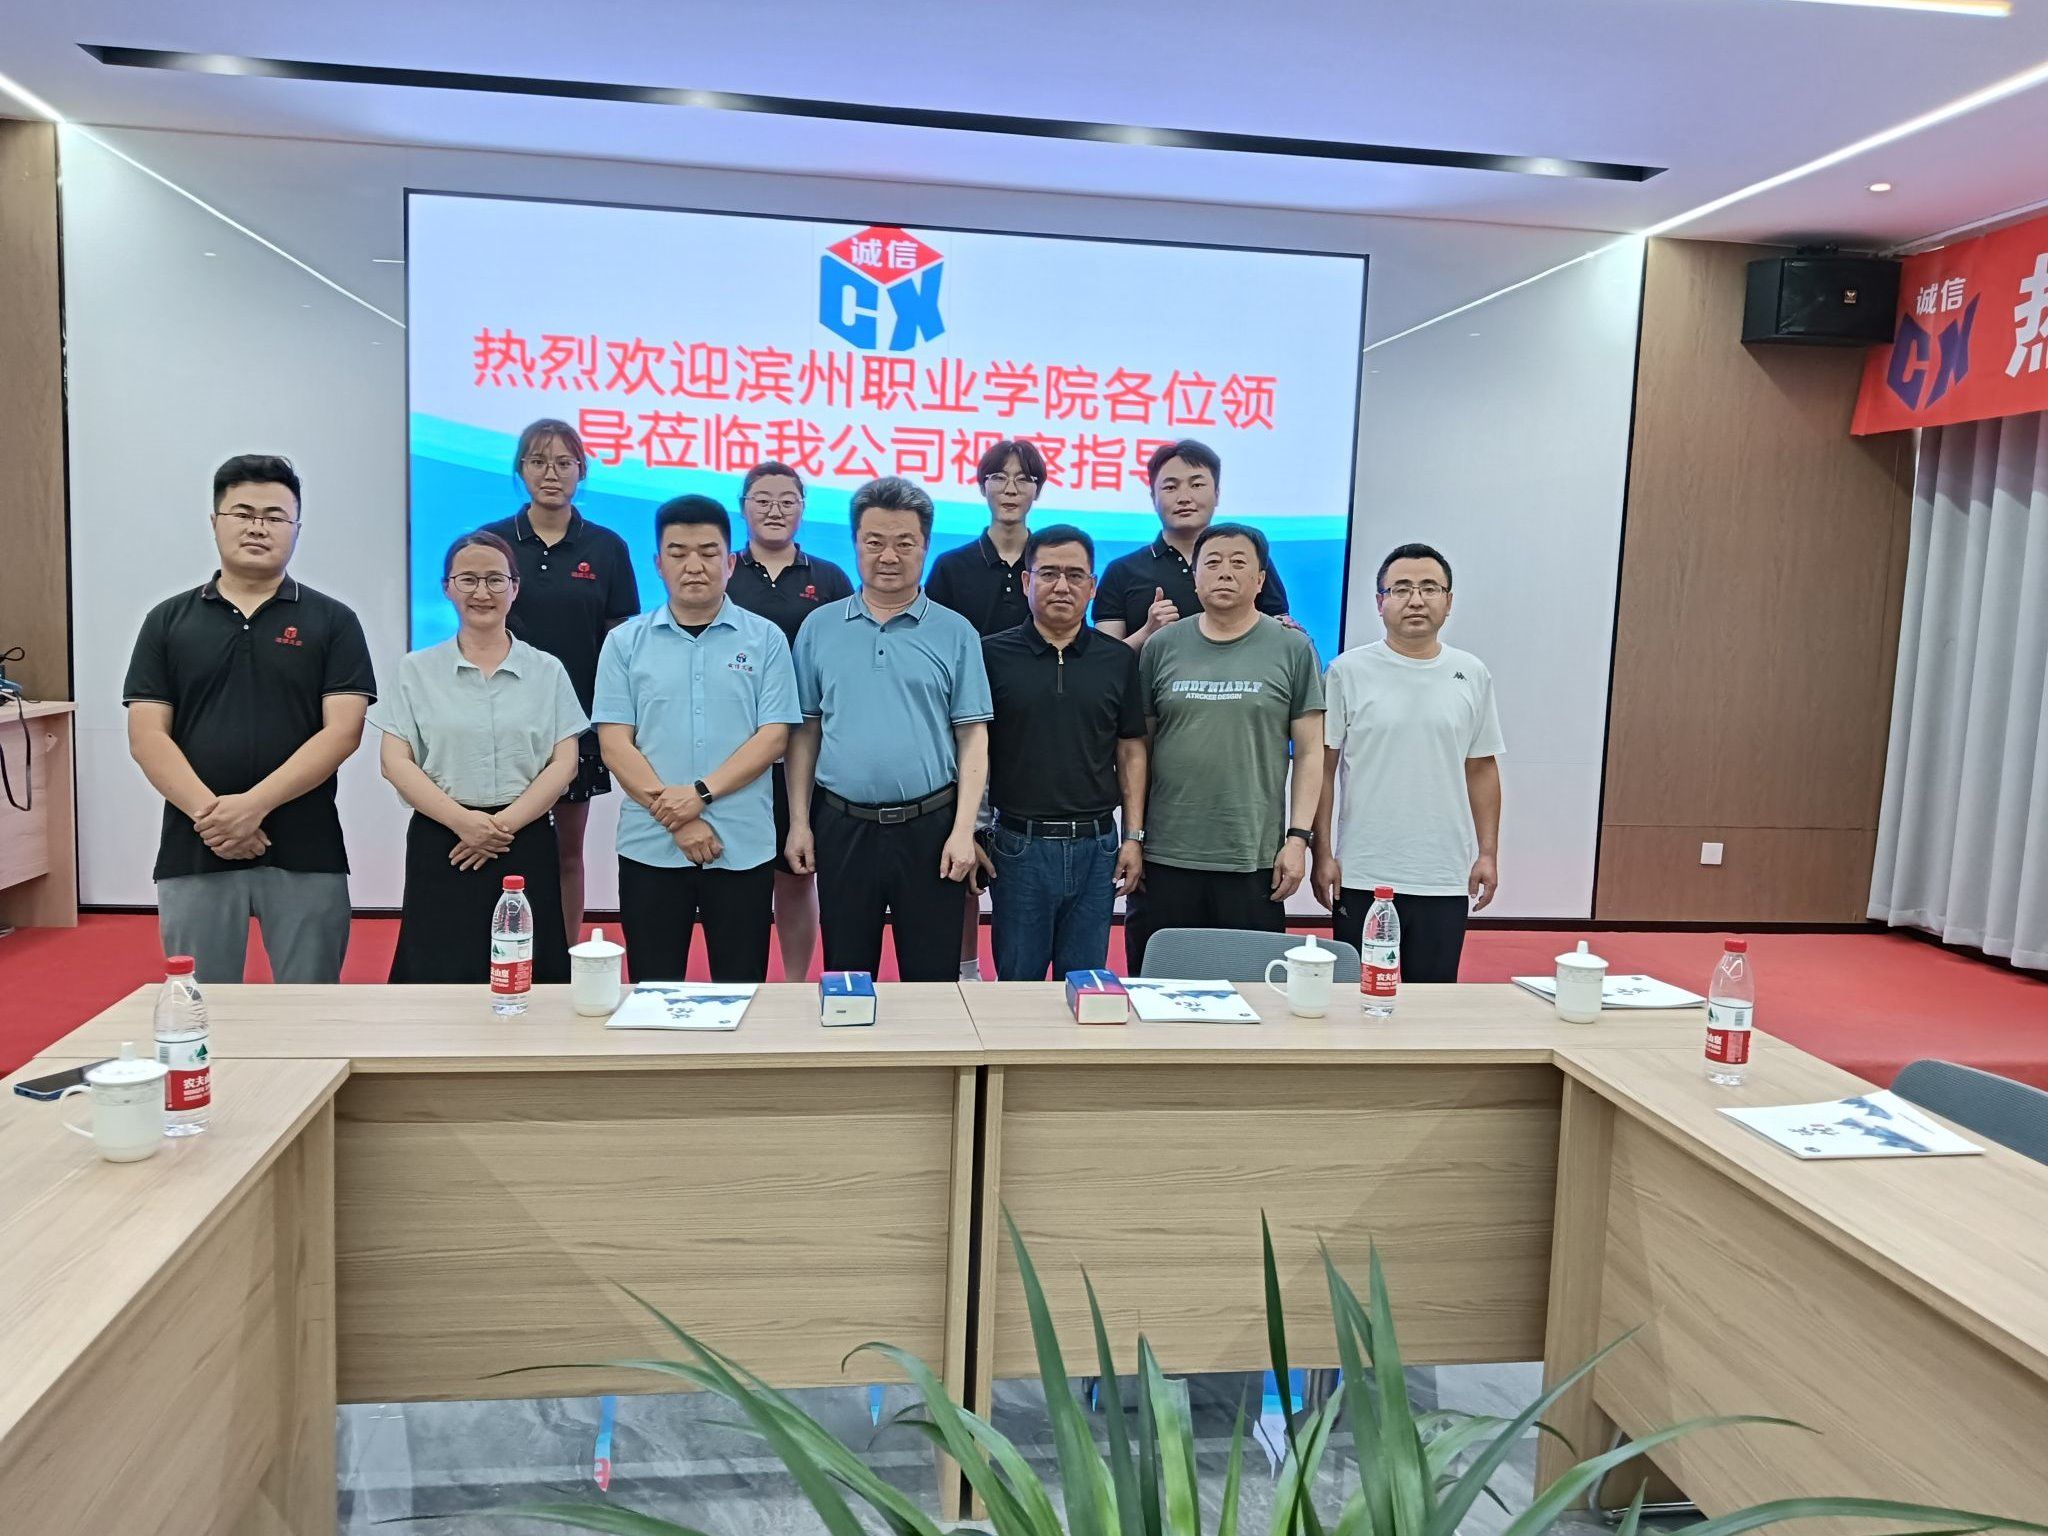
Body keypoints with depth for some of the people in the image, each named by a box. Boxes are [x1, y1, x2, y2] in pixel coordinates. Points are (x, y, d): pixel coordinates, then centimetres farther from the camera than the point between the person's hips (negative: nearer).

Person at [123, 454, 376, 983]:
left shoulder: (332, 621, 3)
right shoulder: (169, 620, 8)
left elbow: (341, 731, -7)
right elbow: (147, 738, 1)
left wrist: (254, 804, -17)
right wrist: (209, 813, -14)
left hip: (305, 854, -1)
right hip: (193, 853, 2)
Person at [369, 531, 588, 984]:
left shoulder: (547, 671, 8)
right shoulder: (417, 670, 7)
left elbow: (564, 763, 2)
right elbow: (395, 761, 0)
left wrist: (506, 822, -12)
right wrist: (461, 820, -14)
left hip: (526, 844, 0)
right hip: (441, 844, 0)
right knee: (440, 979, -4)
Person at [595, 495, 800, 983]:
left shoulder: (765, 640, 3)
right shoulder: (625, 643, 5)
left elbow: (773, 737, -3)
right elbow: (615, 744, -1)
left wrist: (701, 793, -15)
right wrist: (676, 820, -11)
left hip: (743, 848, 0)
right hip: (649, 846, 1)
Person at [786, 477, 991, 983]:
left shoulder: (955, 633, 2)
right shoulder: (819, 627, 7)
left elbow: (972, 737, -1)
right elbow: (805, 731, 8)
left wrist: (963, 830, -8)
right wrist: (799, 822, 2)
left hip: (929, 827, -1)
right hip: (842, 825, 2)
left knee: (934, 977, 6)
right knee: (845, 977, 12)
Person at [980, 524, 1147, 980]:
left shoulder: (1118, 660, 6)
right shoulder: (993, 655, 0)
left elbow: (1131, 751, 8)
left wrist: (1134, 836, 3)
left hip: (1096, 845, 2)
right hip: (1019, 842, -2)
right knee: (1017, 982, 7)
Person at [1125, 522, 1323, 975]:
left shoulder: (1292, 649, 3)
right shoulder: (1162, 646, 7)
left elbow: (1310, 752, 3)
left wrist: (1298, 837, -5)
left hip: (1255, 861, -1)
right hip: (1164, 858, 1)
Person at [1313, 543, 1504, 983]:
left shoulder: (1472, 675, 6)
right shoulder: (1349, 671, -3)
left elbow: (1481, 769, 11)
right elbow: (1323, 769, -1)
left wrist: (1488, 852, 8)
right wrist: (1323, 853, -4)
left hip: (1446, 880, 2)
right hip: (1362, 877, -2)